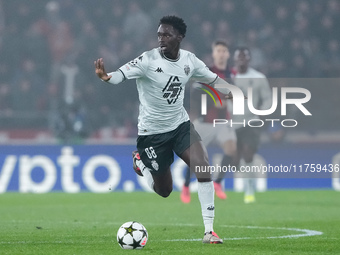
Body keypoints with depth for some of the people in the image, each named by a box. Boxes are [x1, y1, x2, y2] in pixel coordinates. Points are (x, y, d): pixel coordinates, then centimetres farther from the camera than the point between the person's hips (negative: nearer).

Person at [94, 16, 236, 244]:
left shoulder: (189, 60, -6)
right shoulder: (148, 60, -21)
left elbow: (214, 80, 9)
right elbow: (120, 75, -35)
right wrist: (106, 77, -57)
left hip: (180, 124, 3)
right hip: (152, 132, -3)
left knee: (203, 168, -19)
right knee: (164, 191, 6)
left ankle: (209, 230, -11)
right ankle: (140, 163, 39)